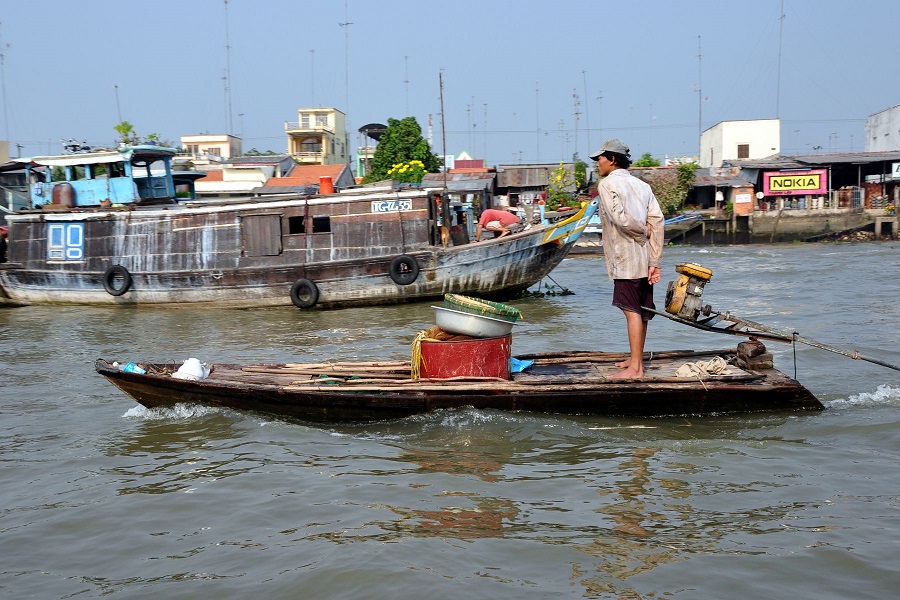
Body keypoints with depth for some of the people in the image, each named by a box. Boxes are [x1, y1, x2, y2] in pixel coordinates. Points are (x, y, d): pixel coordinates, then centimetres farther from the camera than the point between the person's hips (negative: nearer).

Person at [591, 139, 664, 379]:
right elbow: (657, 220, 4)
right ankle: (636, 358, 27)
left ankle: (635, 368, -9)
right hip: (645, 258, 8)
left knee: (632, 310, -8)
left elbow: (620, 218, -21)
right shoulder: (641, 185, 15)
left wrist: (643, 232, -2)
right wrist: (655, 262, 1)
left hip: (626, 258, -8)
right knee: (641, 310, 15)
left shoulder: (607, 184, -6)